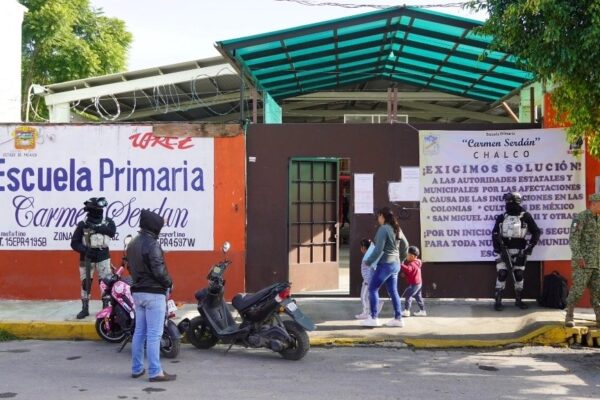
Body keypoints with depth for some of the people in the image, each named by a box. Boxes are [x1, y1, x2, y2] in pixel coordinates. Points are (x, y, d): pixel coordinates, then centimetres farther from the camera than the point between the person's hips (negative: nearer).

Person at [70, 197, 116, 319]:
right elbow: (74, 243, -5)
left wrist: (97, 228, -28)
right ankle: (85, 309, 13)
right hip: (87, 258, -1)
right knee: (85, 282, 4)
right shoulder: (82, 224, -5)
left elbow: (112, 231, -22)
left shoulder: (107, 222, 0)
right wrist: (85, 250, -20)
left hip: (103, 257, 1)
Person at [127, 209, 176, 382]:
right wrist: (169, 283, -5)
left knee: (139, 332, 14)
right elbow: (159, 270, -21)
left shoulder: (132, 244, 12)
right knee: (154, 334, -6)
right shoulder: (152, 245, -17)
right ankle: (155, 372, -4)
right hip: (154, 293, -9)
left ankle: (137, 369, 20)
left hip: (137, 292, 9)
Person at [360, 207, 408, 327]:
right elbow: (405, 245, 22)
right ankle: (398, 318, 12)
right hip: (395, 264, 9)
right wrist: (401, 258, 29)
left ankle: (373, 318, -4)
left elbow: (378, 249, -20)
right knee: (393, 291, 12)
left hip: (385, 264, -9)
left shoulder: (383, 229, -15)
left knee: (373, 289, -1)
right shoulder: (397, 229, 11)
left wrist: (369, 261, -10)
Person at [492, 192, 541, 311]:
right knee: (501, 275, -5)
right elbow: (495, 234, 10)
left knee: (519, 275, 6)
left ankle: (519, 300, 19)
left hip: (519, 251, -1)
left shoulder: (525, 217, -3)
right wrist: (497, 248, -2)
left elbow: (536, 232, 1)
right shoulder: (501, 217, 4)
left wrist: (529, 247, -6)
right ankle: (497, 301, -3)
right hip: (504, 250, 1)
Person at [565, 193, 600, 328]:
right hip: (583, 262, -7)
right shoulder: (580, 217, -9)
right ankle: (569, 318, -1)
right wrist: (578, 258, -23)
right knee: (577, 290, -8)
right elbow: (573, 239, -16)